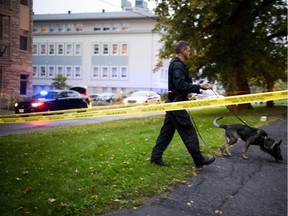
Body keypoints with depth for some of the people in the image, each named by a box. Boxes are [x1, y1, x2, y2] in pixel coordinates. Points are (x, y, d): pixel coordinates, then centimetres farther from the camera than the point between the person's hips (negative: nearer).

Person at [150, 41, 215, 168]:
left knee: (167, 131, 11)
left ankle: (156, 157, 14)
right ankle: (199, 160, 2)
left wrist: (197, 88, 12)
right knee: (189, 132, -4)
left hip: (173, 103, 11)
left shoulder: (177, 64, 19)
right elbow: (181, 85, -24)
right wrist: (199, 87, -19)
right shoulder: (177, 65, -15)